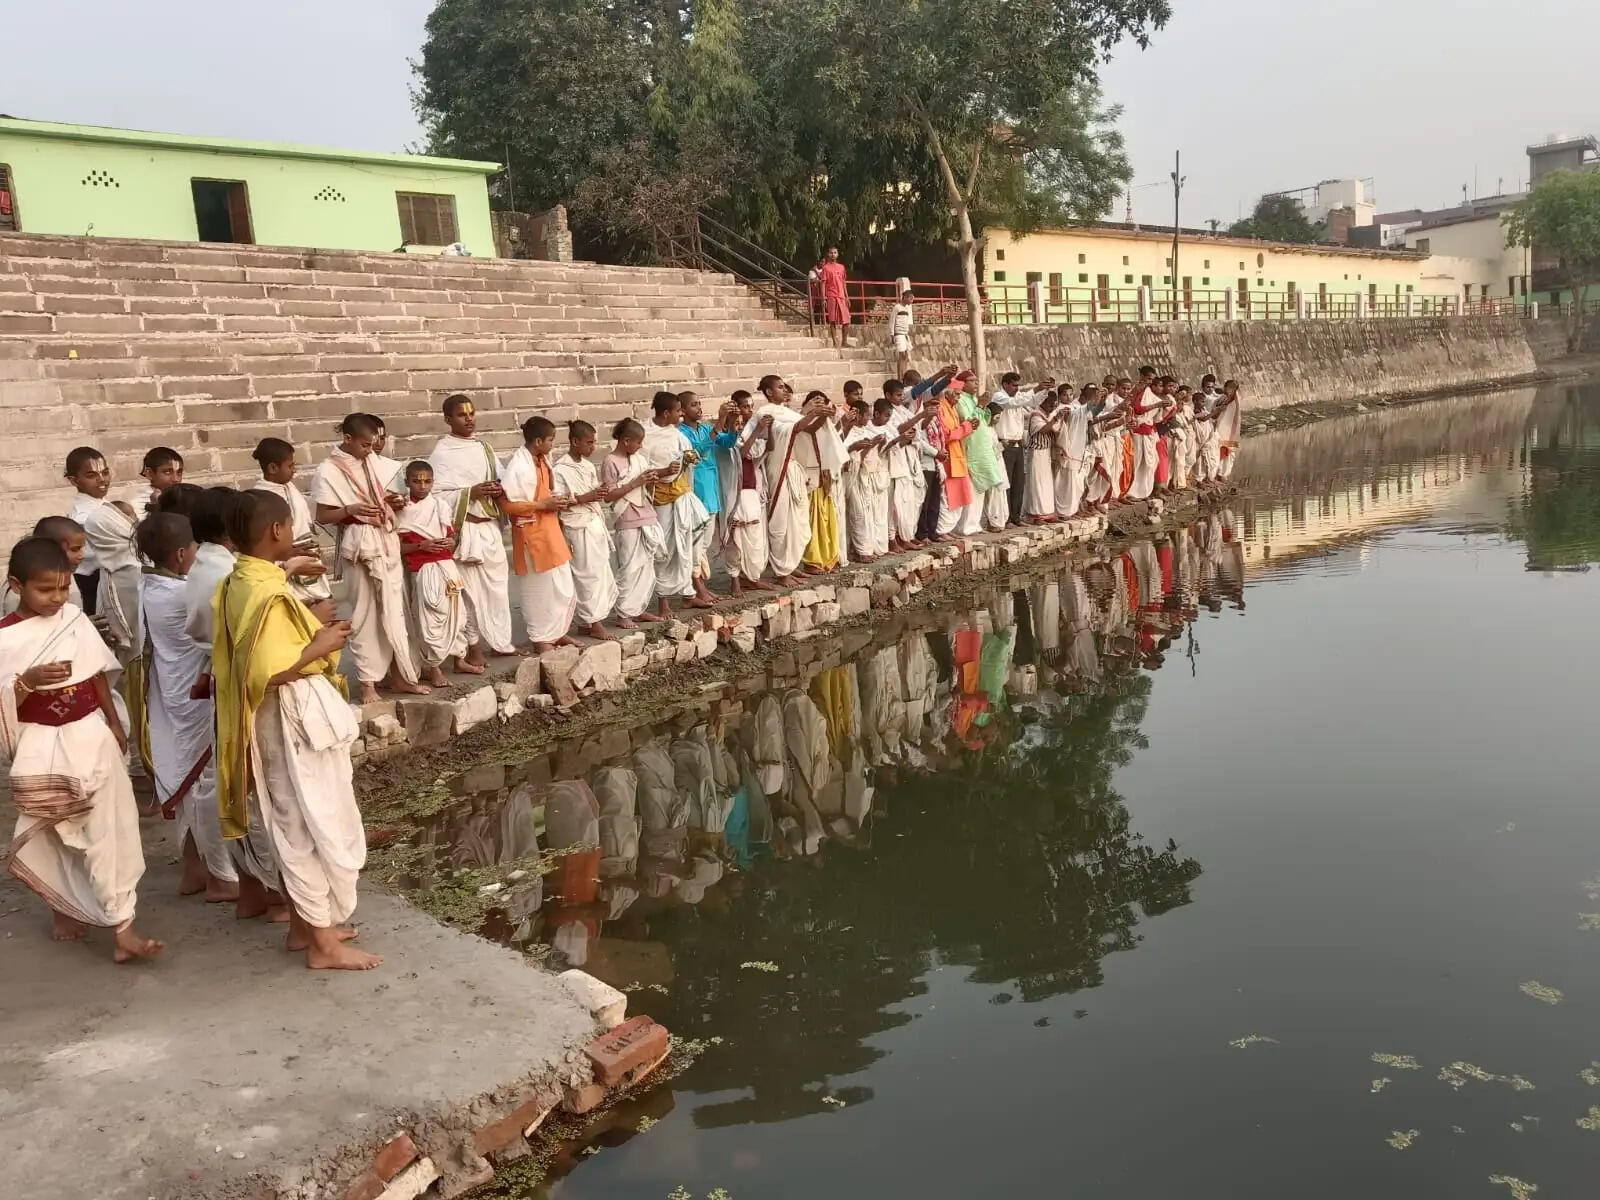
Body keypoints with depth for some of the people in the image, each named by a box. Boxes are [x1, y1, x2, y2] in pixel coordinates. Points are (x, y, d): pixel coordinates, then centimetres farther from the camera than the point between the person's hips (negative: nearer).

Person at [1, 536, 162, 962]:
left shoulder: (75, 619, 0)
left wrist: (114, 723, 15)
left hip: (91, 736, 4)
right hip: (43, 747, -4)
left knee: (108, 831, 4)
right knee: (53, 835, 9)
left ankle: (122, 931, 10)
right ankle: (63, 910, 26)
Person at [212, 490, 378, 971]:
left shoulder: (237, 583, 6)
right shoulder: (268, 594, -24)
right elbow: (266, 672, -29)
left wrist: (310, 626, 14)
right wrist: (319, 647, -18)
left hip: (284, 718, 10)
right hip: (296, 718, -10)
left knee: (294, 825, 19)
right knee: (321, 826, 0)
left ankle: (303, 925, 31)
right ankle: (324, 943, 9)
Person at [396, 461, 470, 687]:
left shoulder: (440, 505, 7)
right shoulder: (401, 510, -4)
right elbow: (396, 546, -6)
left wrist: (451, 542, -7)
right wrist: (421, 545, -18)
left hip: (447, 566, 4)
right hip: (423, 570, -4)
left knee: (456, 613, 10)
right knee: (430, 617, -5)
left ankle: (458, 658, 25)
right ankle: (433, 667, 6)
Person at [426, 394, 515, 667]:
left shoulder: (484, 446, 13)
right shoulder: (442, 452, -8)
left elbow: (501, 478, 20)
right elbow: (436, 494, -14)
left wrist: (500, 489, -3)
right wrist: (471, 493, -22)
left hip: (490, 527, 7)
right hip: (464, 529, -7)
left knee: (498, 583, 11)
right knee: (470, 588, -4)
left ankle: (498, 640, 23)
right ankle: (474, 647, 6)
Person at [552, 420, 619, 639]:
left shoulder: (588, 466, 12)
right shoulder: (560, 469, -13)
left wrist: (602, 494, 4)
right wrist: (584, 498, -22)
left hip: (596, 524, 8)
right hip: (579, 528, -8)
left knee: (600, 572, 9)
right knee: (588, 574, -4)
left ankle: (589, 620, 18)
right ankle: (593, 623, 4)